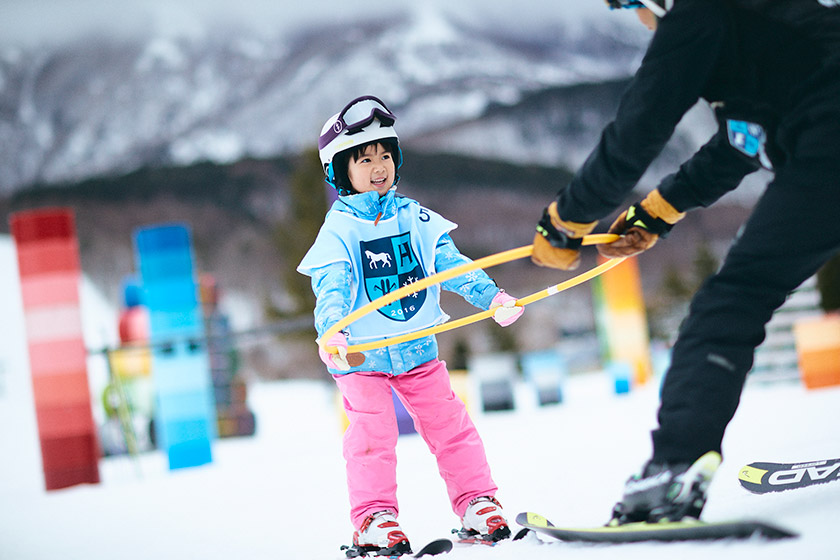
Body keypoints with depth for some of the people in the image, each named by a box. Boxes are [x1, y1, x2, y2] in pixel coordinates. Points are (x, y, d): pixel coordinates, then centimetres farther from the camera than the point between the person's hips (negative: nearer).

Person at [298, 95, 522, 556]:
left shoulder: (415, 218, 3)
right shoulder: (338, 230, -9)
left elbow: (449, 262, 1)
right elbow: (331, 288, -19)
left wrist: (491, 296, -13)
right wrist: (333, 332, -38)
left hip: (418, 349, 4)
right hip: (360, 355, -3)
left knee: (449, 423, 2)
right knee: (373, 433, -13)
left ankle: (477, 502, 11)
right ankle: (374, 519, -7)